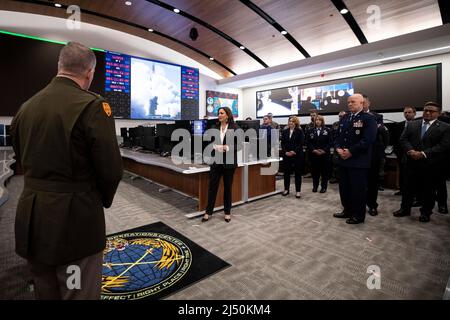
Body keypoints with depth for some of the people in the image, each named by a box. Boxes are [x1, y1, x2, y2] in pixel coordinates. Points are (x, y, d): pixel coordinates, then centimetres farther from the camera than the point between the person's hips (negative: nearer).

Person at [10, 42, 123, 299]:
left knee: (45, 291, 24)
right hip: (75, 218, -7)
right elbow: (111, 168, -17)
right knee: (79, 293, 9)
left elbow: (22, 158, 13)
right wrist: (103, 200, 2)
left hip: (31, 216, 7)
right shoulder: (92, 105, -15)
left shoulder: (26, 106, 6)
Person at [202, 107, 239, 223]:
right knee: (212, 186, 4)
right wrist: (215, 147, -13)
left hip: (229, 161, -2)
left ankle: (227, 212, 24)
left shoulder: (234, 128, -4)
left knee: (227, 187, 9)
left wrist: (227, 147, -20)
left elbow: (238, 145, -6)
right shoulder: (215, 128, 7)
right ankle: (208, 212, 17)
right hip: (216, 161, 3)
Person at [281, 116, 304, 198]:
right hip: (286, 155, 3)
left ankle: (298, 191, 10)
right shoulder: (285, 131, 9)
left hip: (297, 155, -3)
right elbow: (282, 143, 5)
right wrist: (285, 152, -9)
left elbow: (301, 143, -7)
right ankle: (286, 189, 20)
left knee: (298, 172, 3)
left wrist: (294, 151, -18)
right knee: (286, 172, 8)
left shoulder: (299, 131, -1)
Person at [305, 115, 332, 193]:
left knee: (324, 170, 4)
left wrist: (324, 150, -13)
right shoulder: (310, 131, 8)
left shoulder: (327, 130, 5)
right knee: (315, 170, 6)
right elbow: (308, 142, 2)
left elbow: (330, 142, -1)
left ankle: (324, 187, 15)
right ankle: (315, 186, 18)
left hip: (324, 154, -1)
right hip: (313, 154, 1)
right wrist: (314, 150, -11)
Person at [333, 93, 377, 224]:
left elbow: (367, 140, -17)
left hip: (359, 161, -7)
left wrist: (350, 151, -18)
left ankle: (359, 215, 18)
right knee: (344, 187, 14)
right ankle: (347, 210, 30)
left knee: (358, 189, 3)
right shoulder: (344, 118, 15)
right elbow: (338, 135, 14)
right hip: (343, 159, 7)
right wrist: (338, 148, -5)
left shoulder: (369, 119, -7)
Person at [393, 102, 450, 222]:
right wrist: (410, 151, -15)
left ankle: (426, 213, 23)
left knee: (429, 190, 8)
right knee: (408, 187, 10)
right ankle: (405, 209, 24)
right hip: (412, 162, 3)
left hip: (431, 165, -2)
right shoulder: (411, 125, 9)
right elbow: (403, 139, 2)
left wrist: (424, 153, -20)